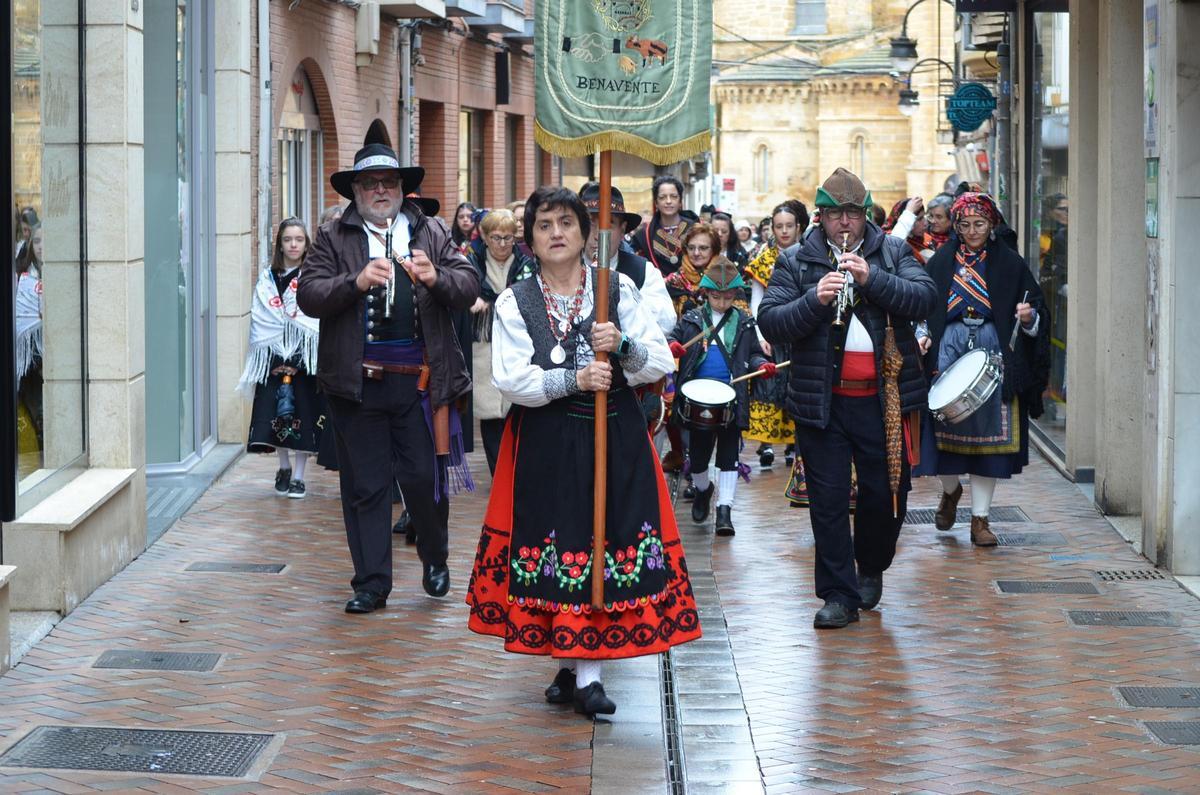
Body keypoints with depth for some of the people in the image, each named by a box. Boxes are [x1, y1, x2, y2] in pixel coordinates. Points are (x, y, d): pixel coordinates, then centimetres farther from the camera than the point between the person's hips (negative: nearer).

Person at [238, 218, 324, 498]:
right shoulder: (267, 280, 7)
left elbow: (320, 320, -4)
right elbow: (260, 320, 3)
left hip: (306, 358, -2)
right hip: (272, 358, 2)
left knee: (303, 415, -2)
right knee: (277, 412, 0)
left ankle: (298, 475, 7)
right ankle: (284, 467, 21)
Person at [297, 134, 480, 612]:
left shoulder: (431, 234, 12)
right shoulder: (334, 239, 7)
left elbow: (469, 286, 4)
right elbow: (309, 295, -4)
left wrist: (438, 278, -17)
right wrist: (356, 282, -21)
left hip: (419, 379, 0)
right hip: (358, 381, 0)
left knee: (424, 478, 1)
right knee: (364, 486, 4)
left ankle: (434, 559, 27)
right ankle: (371, 584, 12)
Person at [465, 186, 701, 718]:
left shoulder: (619, 290, 5)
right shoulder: (515, 303, 3)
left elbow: (662, 363, 0)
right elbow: (511, 379, -10)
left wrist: (623, 345, -18)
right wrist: (573, 380, -21)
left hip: (615, 438, 1)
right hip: (546, 445, -1)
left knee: (608, 540, -4)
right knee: (559, 541, -1)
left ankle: (581, 671, 0)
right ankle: (578, 669, 10)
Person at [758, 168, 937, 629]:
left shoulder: (893, 253, 8)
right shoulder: (795, 263, 5)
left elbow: (925, 298, -8)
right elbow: (770, 323, -4)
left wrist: (871, 278, -19)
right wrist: (815, 300, -20)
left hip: (883, 398, 1)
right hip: (821, 401, -1)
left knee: (887, 494, 8)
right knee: (828, 500, 0)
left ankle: (871, 569, 35)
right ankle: (839, 595, 8)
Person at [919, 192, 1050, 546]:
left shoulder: (1008, 262, 5)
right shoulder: (942, 261, 9)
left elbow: (1036, 308, 5)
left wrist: (1028, 316, -17)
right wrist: (922, 336, -4)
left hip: (993, 352, -1)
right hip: (949, 348, 1)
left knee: (987, 432, -2)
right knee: (947, 422, -4)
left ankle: (980, 520, 4)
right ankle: (950, 490, 28)